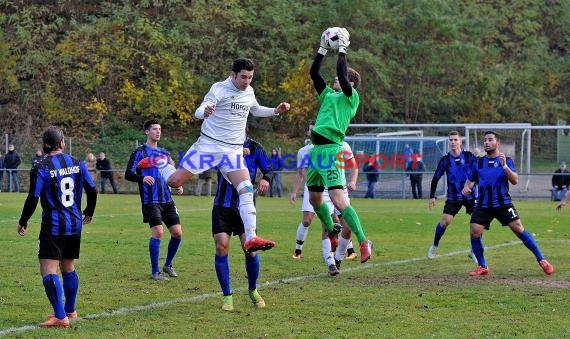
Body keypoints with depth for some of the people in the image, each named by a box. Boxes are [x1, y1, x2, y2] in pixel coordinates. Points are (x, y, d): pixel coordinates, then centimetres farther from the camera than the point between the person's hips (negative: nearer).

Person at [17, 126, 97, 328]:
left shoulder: (41, 167, -10)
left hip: (53, 226, -6)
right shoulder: (76, 164, 4)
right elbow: (92, 190, 8)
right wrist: (88, 213, 26)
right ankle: (70, 310, 33)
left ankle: (60, 317, -16)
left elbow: (33, 198, -14)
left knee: (48, 272, -7)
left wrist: (23, 222, 0)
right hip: (74, 224, 6)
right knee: (68, 268, 22)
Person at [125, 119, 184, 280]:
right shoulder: (140, 152, -1)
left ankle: (168, 265, 23)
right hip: (151, 201, -7)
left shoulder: (164, 153, 19)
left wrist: (178, 185, 7)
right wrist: (142, 178, -28)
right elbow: (128, 174, -8)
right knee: (158, 232, -16)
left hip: (167, 200, 7)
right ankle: (155, 272, -5)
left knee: (177, 232, 2)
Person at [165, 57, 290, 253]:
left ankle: (251, 238, -21)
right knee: (175, 182, -5)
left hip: (234, 151, 4)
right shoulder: (219, 89, -10)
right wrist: (205, 112, -42)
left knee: (247, 191, -15)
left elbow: (256, 110, 31)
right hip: (209, 146, -4)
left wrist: (276, 111, 15)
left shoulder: (249, 92, 9)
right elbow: (199, 111, -18)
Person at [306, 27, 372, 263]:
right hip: (316, 149, 9)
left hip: (331, 149, -9)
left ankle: (363, 242, -16)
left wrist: (342, 49, -5)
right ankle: (332, 231, 35)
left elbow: (341, 73, -14)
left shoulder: (351, 98, 0)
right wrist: (323, 49, 19)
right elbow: (313, 72, 23)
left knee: (338, 200, -18)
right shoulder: (328, 95, 21)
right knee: (314, 199, 16)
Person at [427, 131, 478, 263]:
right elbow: (436, 178, 5)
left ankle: (474, 251, 7)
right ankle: (434, 246, 14)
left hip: (470, 195, 0)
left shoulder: (469, 156, -4)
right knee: (445, 221, -12)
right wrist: (432, 197, 5)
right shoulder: (445, 160, -3)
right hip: (453, 196, 0)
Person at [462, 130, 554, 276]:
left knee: (518, 228, -11)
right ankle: (482, 267, 5)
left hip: (502, 203, -3)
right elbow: (470, 180, 21)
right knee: (475, 232, -12)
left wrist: (504, 166, -24)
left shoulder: (506, 160, 1)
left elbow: (515, 181, -11)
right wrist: (466, 187, -1)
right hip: (483, 205, 3)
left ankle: (541, 260, -1)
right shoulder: (478, 163, 9)